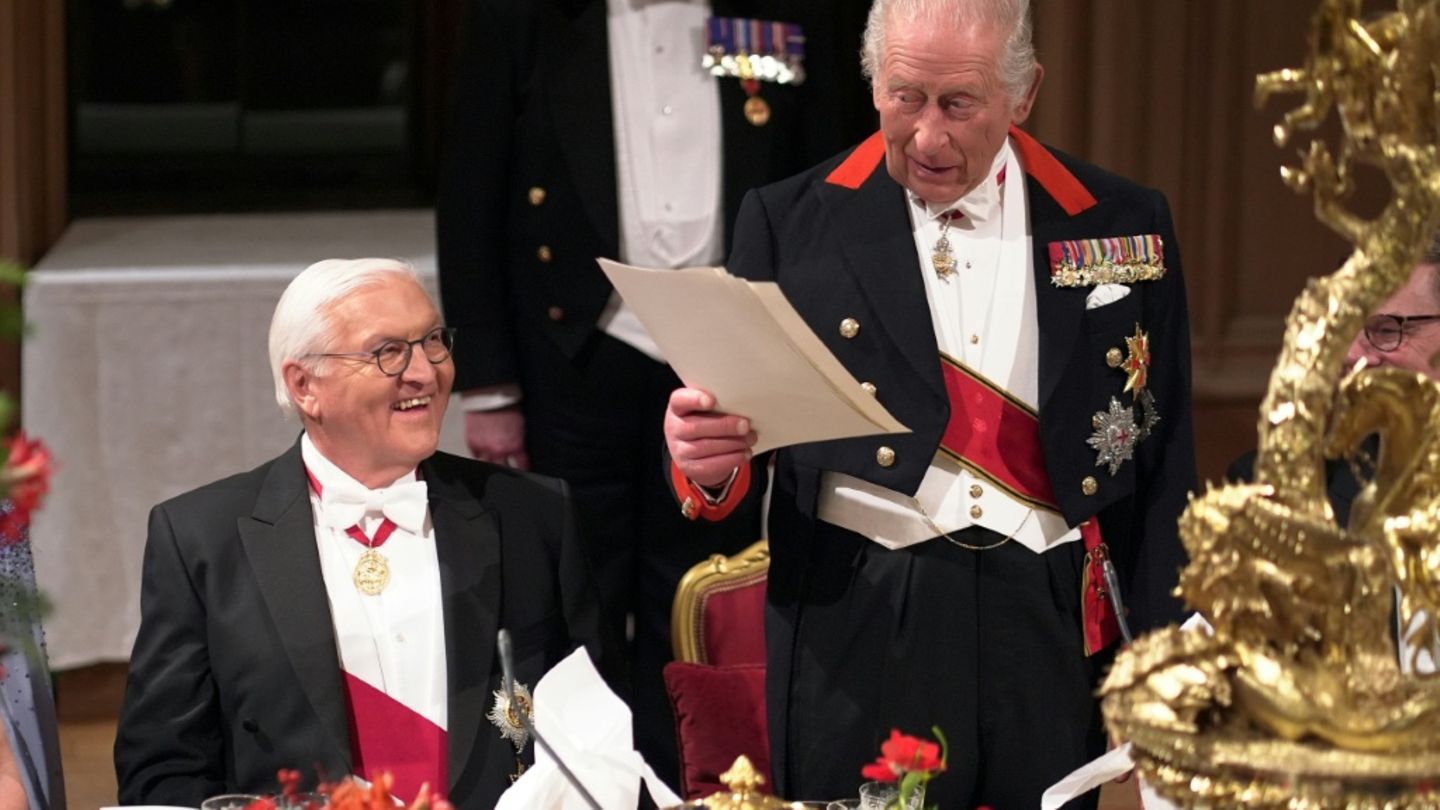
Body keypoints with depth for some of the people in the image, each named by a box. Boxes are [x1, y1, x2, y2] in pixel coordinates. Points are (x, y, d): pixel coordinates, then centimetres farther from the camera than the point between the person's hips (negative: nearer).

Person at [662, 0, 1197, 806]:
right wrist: (710, 460, -19)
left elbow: (1161, 471, 8)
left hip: (1050, 630, 1)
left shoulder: (1124, 225, 5)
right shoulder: (791, 223, 2)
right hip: (863, 631, -1)